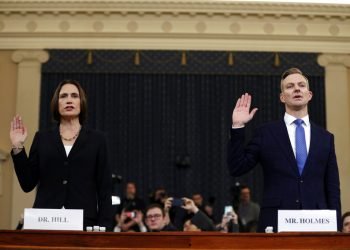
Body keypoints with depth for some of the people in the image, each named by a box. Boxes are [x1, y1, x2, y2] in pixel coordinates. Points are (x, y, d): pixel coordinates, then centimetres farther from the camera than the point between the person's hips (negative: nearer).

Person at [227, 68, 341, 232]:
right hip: (276, 222, -2)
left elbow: (332, 189, 11)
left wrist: (335, 228, 4)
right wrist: (238, 127, -6)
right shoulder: (266, 134, 6)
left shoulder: (325, 138, 12)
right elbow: (236, 168, 0)